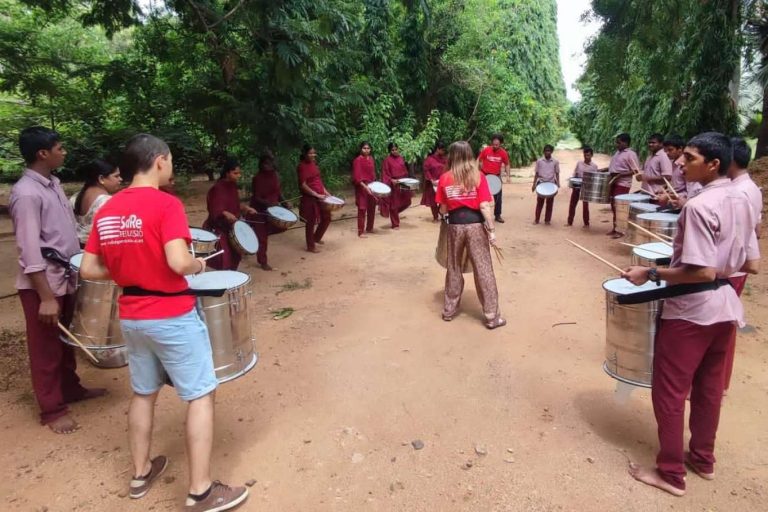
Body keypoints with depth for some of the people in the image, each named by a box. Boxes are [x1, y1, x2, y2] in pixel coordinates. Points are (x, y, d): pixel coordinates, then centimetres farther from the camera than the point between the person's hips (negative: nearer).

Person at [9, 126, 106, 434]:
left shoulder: (53, 183, 8)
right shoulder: (26, 193, -20)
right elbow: (29, 251, -22)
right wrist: (46, 298, -23)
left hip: (65, 277, 8)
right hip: (41, 283, -8)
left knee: (66, 340, 21)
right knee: (46, 348, 6)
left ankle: (71, 388, 38)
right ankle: (53, 409, 20)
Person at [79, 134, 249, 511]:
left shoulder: (106, 211, 5)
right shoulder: (165, 204, -16)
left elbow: (88, 269, 5)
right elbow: (179, 263, -27)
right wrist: (199, 264, -6)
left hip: (131, 317, 8)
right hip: (172, 317, -7)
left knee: (143, 394, 22)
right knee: (200, 396, 3)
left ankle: (141, 473, 36)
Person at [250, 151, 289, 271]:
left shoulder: (275, 175, 2)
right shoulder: (257, 178, -18)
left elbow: (277, 191, 11)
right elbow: (256, 198, -20)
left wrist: (284, 202, -4)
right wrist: (269, 203, -35)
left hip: (273, 208, 7)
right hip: (259, 210, -7)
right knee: (262, 236, 0)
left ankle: (257, 233, 25)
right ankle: (263, 262, 13)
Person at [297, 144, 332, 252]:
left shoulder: (313, 163, 10)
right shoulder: (302, 166, -15)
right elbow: (303, 185, -20)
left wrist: (325, 191, 9)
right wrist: (317, 195, -20)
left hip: (320, 196, 9)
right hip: (310, 198, -9)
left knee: (326, 218, 16)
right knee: (311, 222, 2)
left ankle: (317, 237, 37)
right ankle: (311, 246, 16)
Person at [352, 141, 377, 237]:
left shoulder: (371, 158, 10)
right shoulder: (358, 160, -11)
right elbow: (357, 176, -17)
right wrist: (365, 186, -26)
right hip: (362, 187, -7)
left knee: (372, 207, 13)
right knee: (362, 209, -7)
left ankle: (369, 228, 27)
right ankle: (361, 232, -4)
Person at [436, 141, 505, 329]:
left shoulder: (444, 178, 1)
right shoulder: (478, 175, -4)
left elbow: (443, 209, 5)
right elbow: (484, 206, -10)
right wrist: (492, 230, -4)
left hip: (455, 225, 2)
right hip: (475, 224, -2)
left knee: (454, 268, 17)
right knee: (483, 270, 3)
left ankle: (449, 310, 26)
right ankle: (492, 317, 9)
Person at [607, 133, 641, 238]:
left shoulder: (631, 154, -12)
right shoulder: (617, 152, 13)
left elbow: (635, 170, -16)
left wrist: (620, 175, -24)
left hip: (622, 184, -9)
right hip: (614, 182, 9)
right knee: (614, 206, 12)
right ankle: (615, 227, 21)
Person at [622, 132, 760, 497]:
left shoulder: (699, 206, -21)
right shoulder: (740, 202, 5)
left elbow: (703, 272, -25)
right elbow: (752, 265, 10)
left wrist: (651, 273, -18)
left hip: (690, 312, -9)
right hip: (724, 308, 9)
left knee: (668, 391, 4)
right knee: (708, 388, 20)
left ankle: (671, 473, 16)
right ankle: (703, 459, 36)